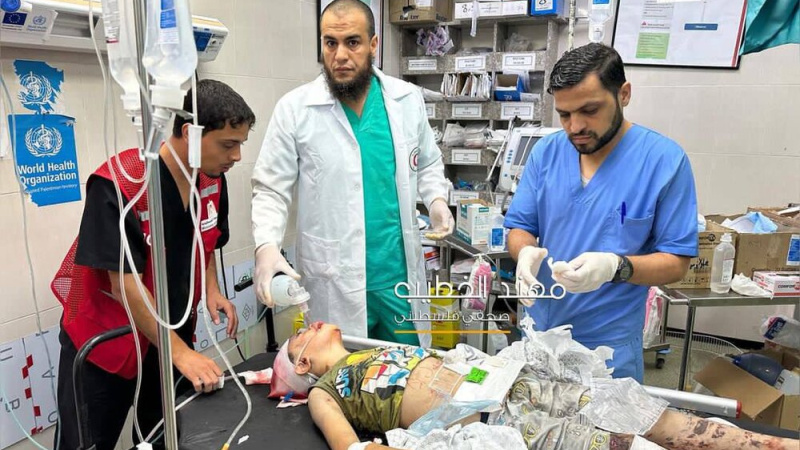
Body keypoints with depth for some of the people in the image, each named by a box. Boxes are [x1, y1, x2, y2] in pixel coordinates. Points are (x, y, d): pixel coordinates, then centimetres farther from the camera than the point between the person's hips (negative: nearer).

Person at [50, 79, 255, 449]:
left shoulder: (213, 178, -5)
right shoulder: (118, 183, -26)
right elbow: (126, 283, -25)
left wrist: (212, 290, -7)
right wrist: (181, 353, -24)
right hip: (103, 338, -5)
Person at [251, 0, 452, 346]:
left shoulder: (408, 99, 2)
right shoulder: (294, 108, -7)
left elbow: (428, 164, 16)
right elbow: (271, 190, -5)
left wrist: (436, 199, -4)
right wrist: (266, 246, -21)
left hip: (401, 270, 3)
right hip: (334, 279, -3)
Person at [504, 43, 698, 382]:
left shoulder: (665, 160, -11)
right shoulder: (545, 152, -2)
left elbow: (676, 262, -10)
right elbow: (519, 229, 3)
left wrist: (616, 267, -28)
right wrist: (526, 251, -20)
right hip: (539, 333, 4)